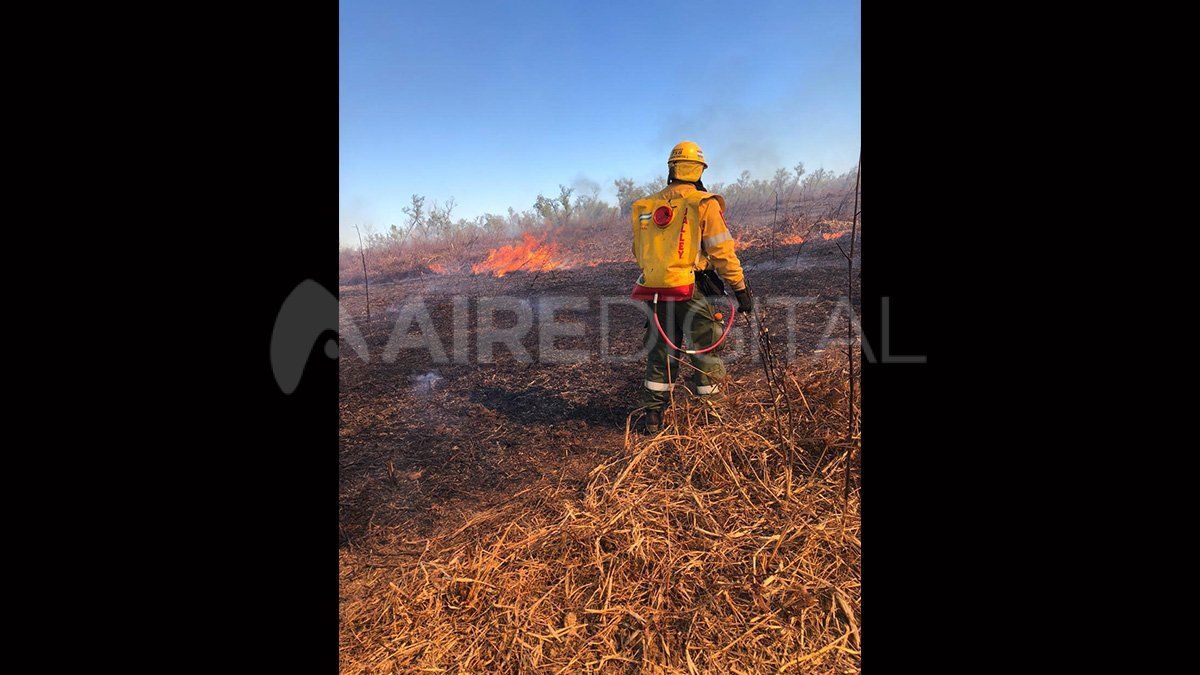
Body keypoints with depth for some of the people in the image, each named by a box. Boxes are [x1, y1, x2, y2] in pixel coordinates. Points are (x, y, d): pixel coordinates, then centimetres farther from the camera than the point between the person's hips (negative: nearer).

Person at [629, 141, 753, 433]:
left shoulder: (646, 206, 11)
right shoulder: (705, 203, -4)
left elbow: (639, 252, 17)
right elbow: (722, 251, -7)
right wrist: (741, 288, 0)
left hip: (654, 288, 5)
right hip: (690, 288, -5)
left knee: (661, 350, 16)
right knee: (706, 347, 10)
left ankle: (653, 415, 20)